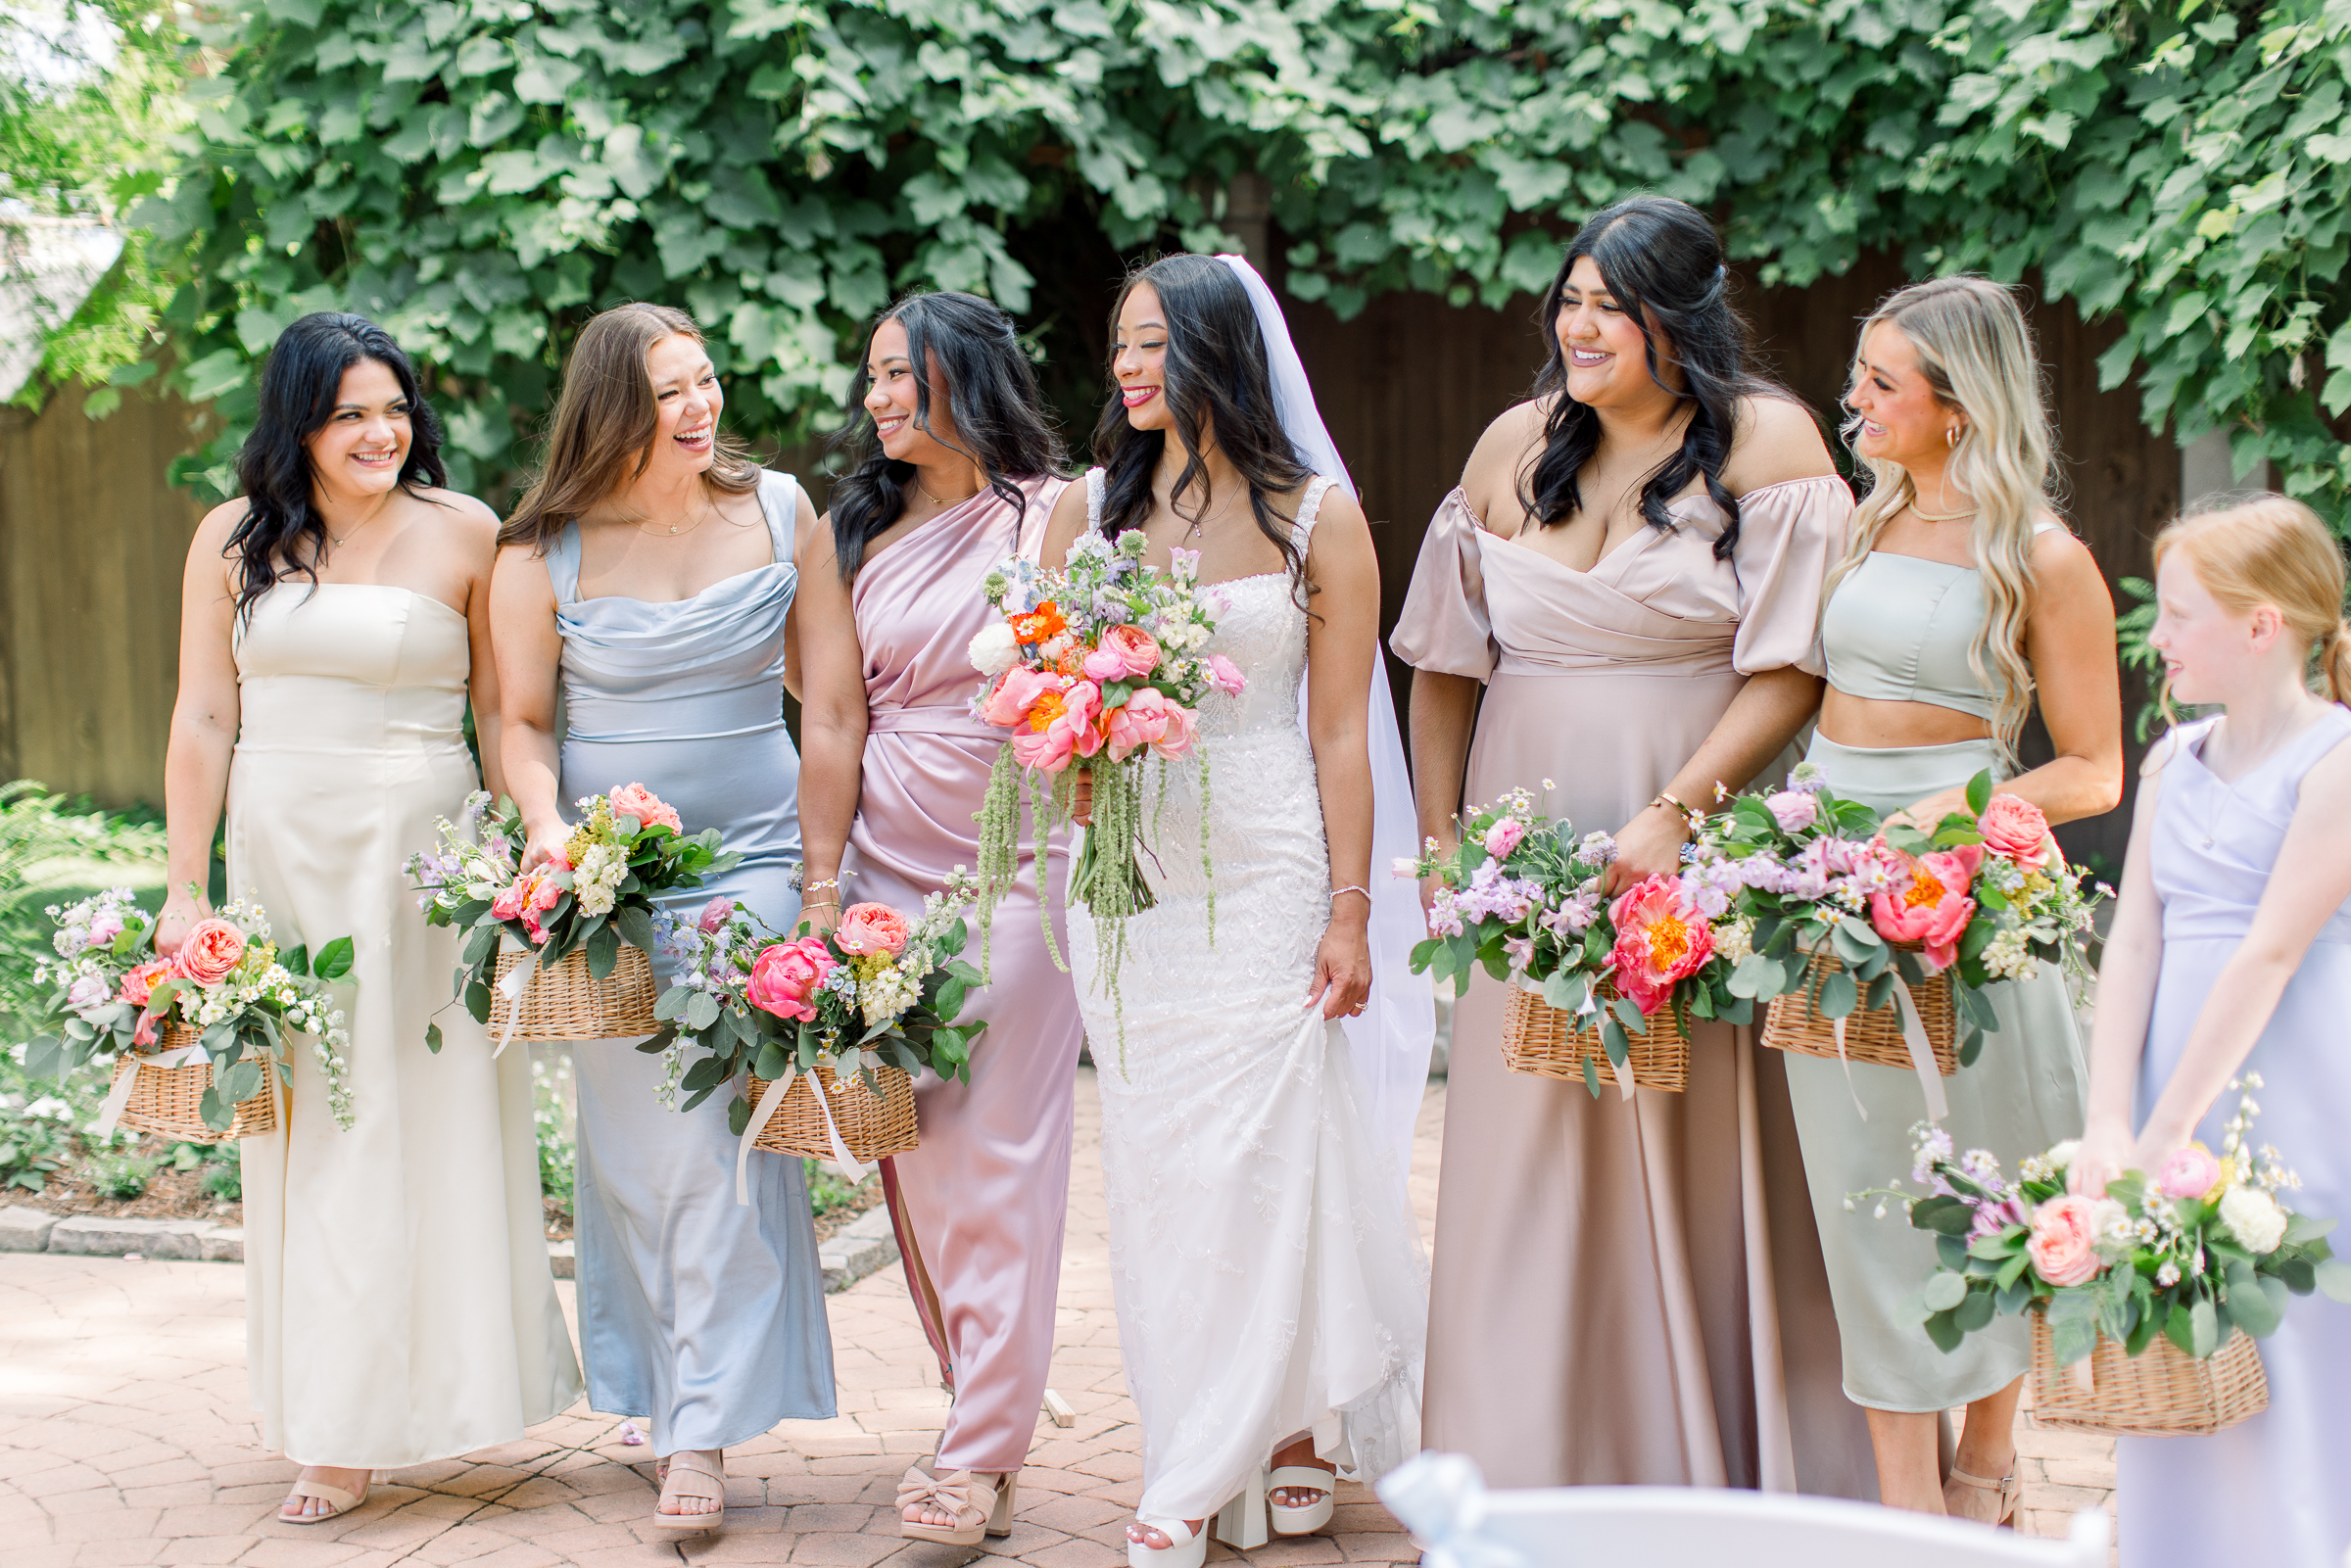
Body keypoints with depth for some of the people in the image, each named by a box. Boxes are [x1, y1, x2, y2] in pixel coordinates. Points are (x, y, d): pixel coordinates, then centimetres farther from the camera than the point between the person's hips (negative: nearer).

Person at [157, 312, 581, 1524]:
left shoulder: (464, 533, -1)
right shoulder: (234, 538, 5)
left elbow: (504, 714, 1)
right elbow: (204, 721, 5)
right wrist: (186, 891, 2)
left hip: (423, 861, -3)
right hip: (283, 859, 3)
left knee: (429, 1125, 0)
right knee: (306, 1136, 6)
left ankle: (412, 1405, 10)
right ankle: (332, 1432, 15)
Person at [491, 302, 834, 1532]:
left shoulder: (777, 510, 3)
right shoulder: (544, 555, -1)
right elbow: (523, 718, 6)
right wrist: (544, 825, -12)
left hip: (755, 860, 0)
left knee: (723, 1132, -9)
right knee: (636, 1141, 5)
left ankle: (703, 1431, -5)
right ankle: (658, 1392, 20)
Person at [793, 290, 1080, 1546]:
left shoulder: (1059, 513, 2)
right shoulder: (847, 536, 10)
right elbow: (831, 720, 5)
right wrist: (821, 888, -1)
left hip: (1020, 865, -4)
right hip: (888, 866, 4)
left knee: (998, 1157, -6)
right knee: (916, 1152, 5)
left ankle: (984, 1455, -3)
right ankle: (983, 1413, 18)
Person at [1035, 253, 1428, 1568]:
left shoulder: (1317, 516, 1)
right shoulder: (1088, 506, 9)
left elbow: (1342, 732, -2)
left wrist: (1351, 911, -7)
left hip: (1262, 875, -3)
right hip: (1122, 875, 4)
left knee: (1259, 1152, -4)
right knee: (1153, 1162, 4)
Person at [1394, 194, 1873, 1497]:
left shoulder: (1766, 441, -3)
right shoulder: (1517, 444, 9)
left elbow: (1789, 668, -10)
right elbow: (1446, 664, 13)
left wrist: (1673, 816, -18)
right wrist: (1440, 839, 4)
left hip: (1702, 848, -4)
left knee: (1702, 1166, 0)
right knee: (1528, 1158, 5)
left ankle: (1725, 1477, 13)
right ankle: (1530, 1484, 15)